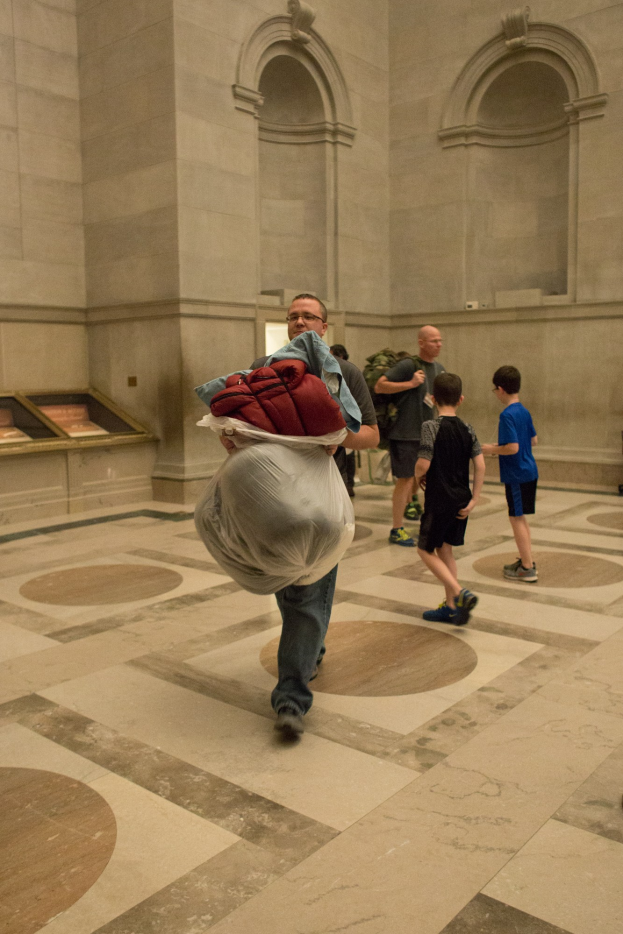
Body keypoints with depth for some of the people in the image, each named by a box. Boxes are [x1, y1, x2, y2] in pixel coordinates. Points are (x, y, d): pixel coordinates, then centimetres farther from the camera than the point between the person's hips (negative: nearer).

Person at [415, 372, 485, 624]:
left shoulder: (431, 427, -14)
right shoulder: (468, 429, 2)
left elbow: (423, 463, -21)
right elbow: (480, 465, -3)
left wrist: (418, 476, 1)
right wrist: (474, 500, 1)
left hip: (439, 500, -6)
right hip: (461, 500, 6)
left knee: (426, 550, 7)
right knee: (444, 549, 17)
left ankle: (460, 594, -8)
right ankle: (451, 607, 21)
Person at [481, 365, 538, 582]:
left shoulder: (507, 415, -19)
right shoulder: (524, 412, 8)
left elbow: (512, 447, -25)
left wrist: (491, 450, -10)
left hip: (516, 475, -9)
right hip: (529, 471, 9)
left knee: (517, 518, 0)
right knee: (520, 518, 19)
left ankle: (527, 568, 5)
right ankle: (527, 561, 27)